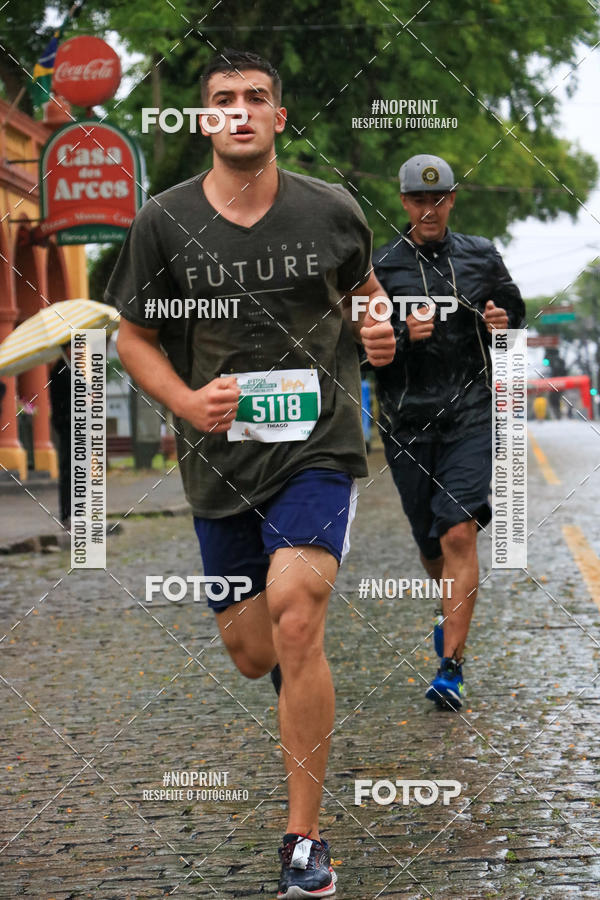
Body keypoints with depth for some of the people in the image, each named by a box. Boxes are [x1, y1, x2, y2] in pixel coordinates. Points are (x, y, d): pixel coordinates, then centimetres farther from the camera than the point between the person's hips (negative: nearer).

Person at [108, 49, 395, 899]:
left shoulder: (333, 210, 0)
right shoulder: (164, 222, -2)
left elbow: (363, 287, 20)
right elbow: (133, 334, 7)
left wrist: (377, 330, -3)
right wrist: (185, 400, -11)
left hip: (318, 449, -2)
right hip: (220, 460, 2)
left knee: (295, 622, -22)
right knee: (252, 655, 9)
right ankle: (298, 671, 51)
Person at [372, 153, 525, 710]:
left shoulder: (482, 257, 8)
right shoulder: (380, 267, 2)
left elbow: (515, 314, 21)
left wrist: (502, 324, -2)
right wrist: (403, 336, -18)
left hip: (471, 411, -1)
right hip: (407, 418, 1)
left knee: (458, 534, -15)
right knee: (429, 541, 11)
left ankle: (451, 668, -15)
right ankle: (453, 616, 44)